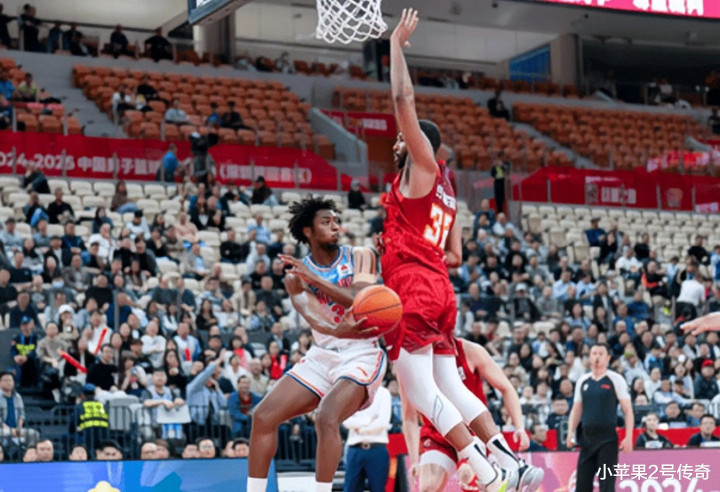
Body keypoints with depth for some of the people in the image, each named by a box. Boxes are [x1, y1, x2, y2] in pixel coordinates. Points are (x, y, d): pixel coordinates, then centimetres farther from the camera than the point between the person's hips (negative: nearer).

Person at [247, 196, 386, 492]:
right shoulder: (296, 275, 3)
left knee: (326, 418, -29)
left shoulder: (360, 257, -2)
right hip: (322, 355, 4)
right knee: (263, 416, -5)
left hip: (361, 355, -4)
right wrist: (338, 330, -39)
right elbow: (311, 316, -16)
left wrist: (314, 277, -25)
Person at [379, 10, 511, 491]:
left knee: (420, 390, -11)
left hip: (413, 289, -9)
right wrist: (406, 252, 24)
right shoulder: (444, 192, 26)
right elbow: (455, 257, 25)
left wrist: (397, 43, 1)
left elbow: (404, 99, -8)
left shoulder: (424, 168, 2)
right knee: (450, 386, 8)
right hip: (438, 287, 9)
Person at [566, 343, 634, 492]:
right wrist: (571, 432, 3)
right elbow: (576, 410, 17)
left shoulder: (615, 380, -1)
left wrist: (628, 437, -12)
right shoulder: (582, 381, 12)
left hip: (607, 439, -5)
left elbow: (627, 410, -3)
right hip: (587, 438, 5)